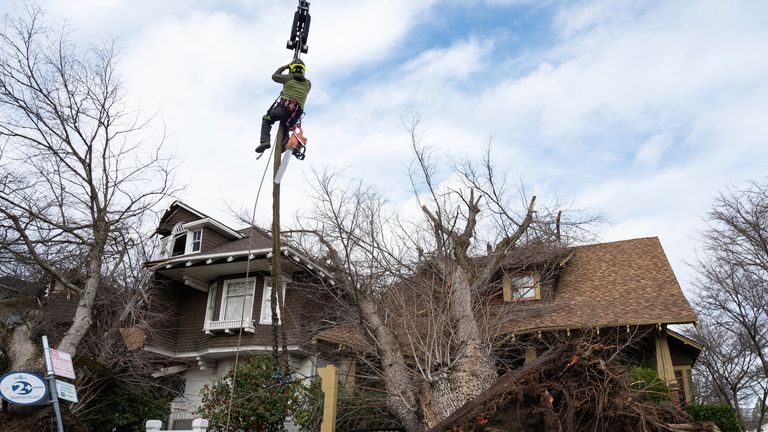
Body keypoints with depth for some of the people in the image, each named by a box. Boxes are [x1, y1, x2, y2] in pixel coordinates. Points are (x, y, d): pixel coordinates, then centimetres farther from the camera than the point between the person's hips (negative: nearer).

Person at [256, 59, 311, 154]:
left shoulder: (289, 78, 4)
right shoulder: (308, 83, 14)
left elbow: (274, 76, 21)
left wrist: (283, 67, 36)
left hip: (284, 107, -4)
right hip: (297, 114, 4)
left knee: (266, 119, 19)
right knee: (285, 129, 25)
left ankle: (264, 141, -3)